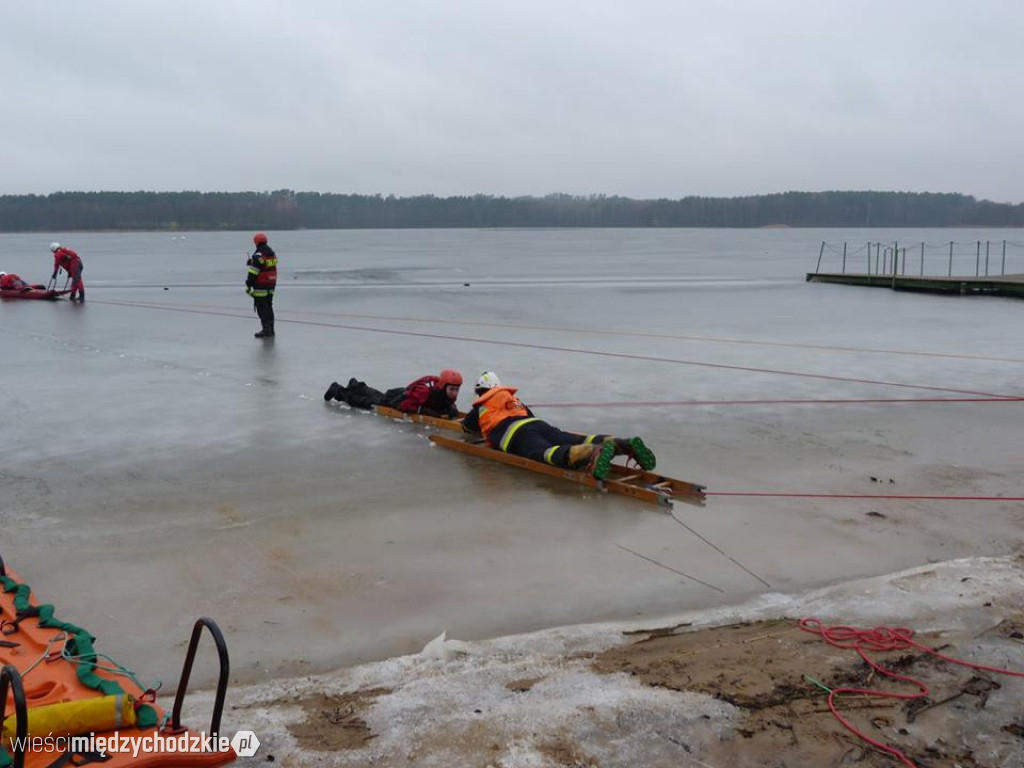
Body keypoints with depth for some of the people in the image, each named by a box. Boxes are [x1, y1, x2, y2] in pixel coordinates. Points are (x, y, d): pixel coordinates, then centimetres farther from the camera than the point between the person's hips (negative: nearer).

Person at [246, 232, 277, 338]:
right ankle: (270, 330, 21)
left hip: (261, 287, -8)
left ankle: (266, 330, -3)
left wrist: (248, 285, -13)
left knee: (261, 308, -2)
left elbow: (253, 272, -18)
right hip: (271, 285, 8)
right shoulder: (272, 253, 8)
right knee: (268, 307, 16)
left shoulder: (258, 256, -17)